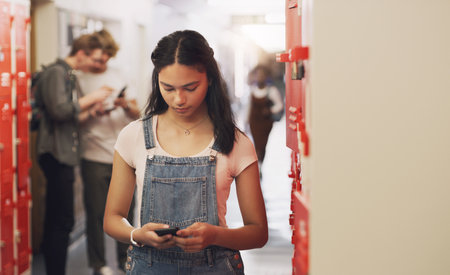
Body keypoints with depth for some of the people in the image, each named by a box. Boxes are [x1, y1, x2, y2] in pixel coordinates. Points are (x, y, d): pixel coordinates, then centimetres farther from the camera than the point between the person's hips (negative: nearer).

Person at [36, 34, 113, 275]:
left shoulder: (70, 75, 19)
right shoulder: (55, 72, -10)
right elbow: (59, 111, -22)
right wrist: (90, 99, -12)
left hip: (65, 154, 10)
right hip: (55, 154, -10)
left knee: (56, 221, 11)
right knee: (62, 221, -10)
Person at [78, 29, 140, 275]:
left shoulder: (117, 77, 12)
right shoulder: (80, 79, 0)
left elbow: (136, 114, 10)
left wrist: (126, 105, -11)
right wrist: (93, 113, -21)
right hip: (94, 156, -3)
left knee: (125, 209, 8)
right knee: (96, 211, 1)